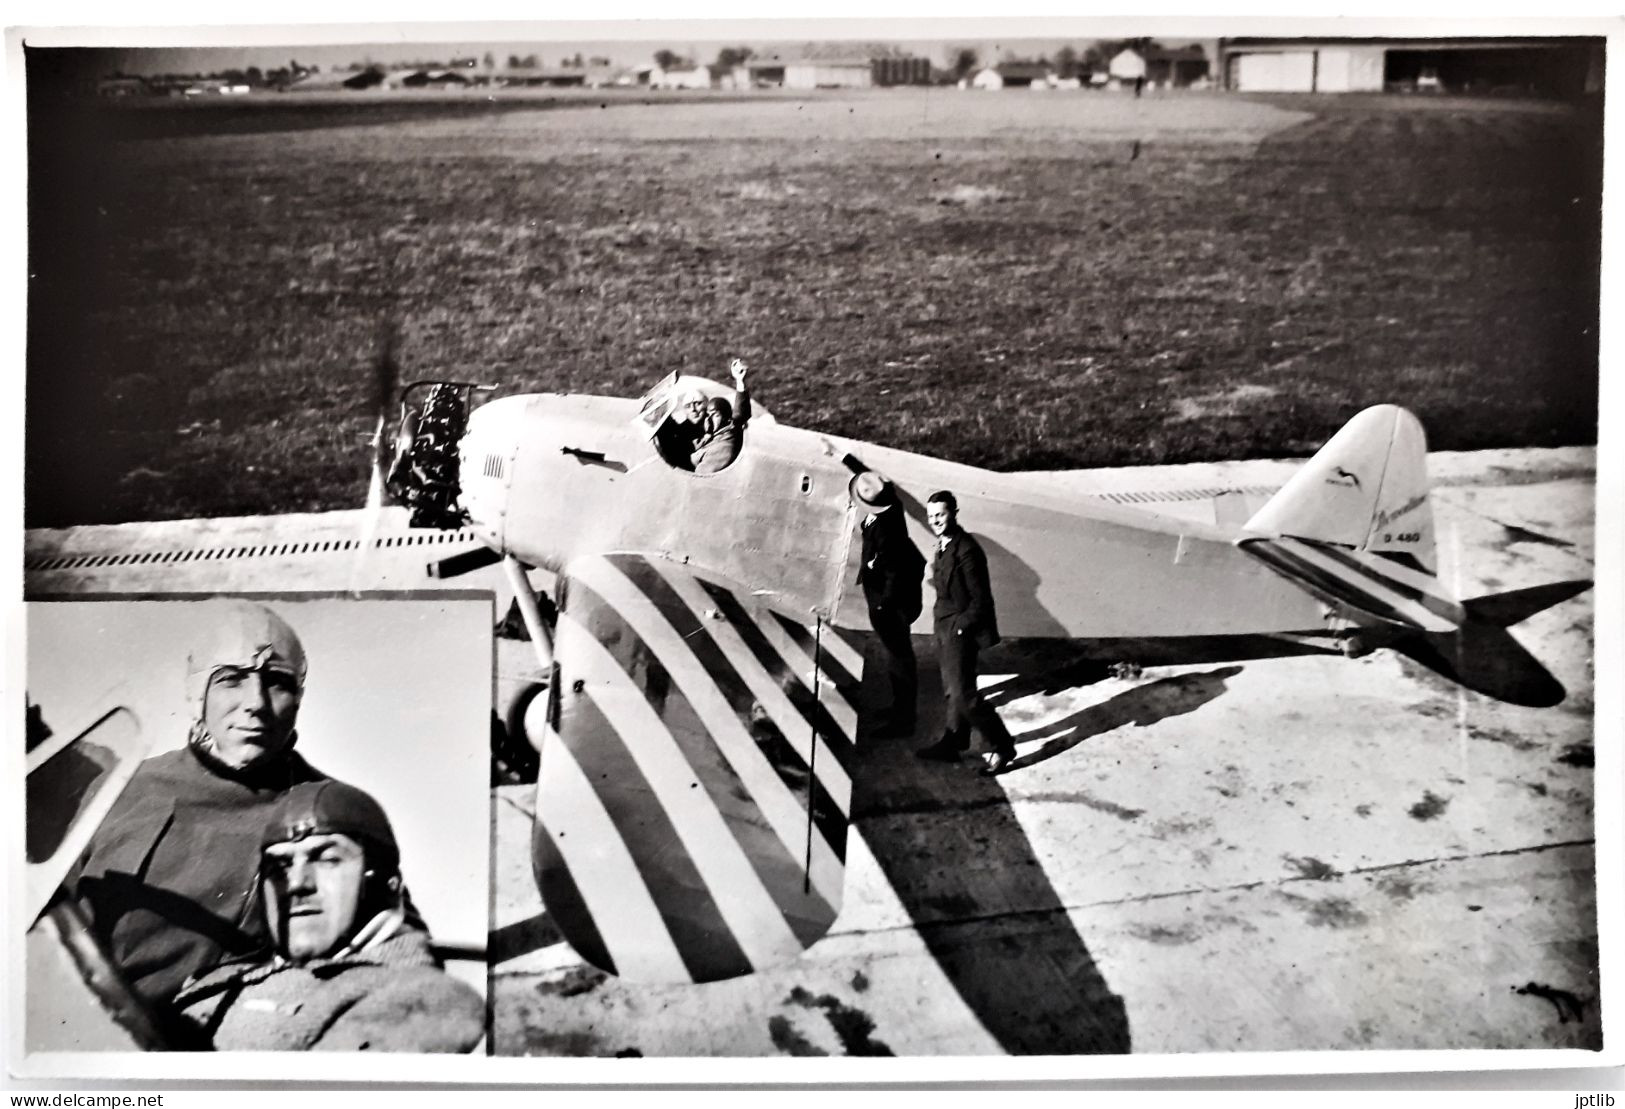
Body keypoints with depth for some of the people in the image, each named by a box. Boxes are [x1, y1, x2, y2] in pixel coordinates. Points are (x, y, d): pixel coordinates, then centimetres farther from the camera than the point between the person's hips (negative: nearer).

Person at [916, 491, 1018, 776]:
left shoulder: (966, 550, -22)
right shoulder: (944, 545, 7)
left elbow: (981, 599, -20)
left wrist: (959, 625, -15)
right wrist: (939, 617, 10)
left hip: (960, 632, -9)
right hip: (945, 629, 9)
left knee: (962, 693, -6)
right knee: (951, 690, 19)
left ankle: (1002, 746, 7)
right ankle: (951, 743, 32)